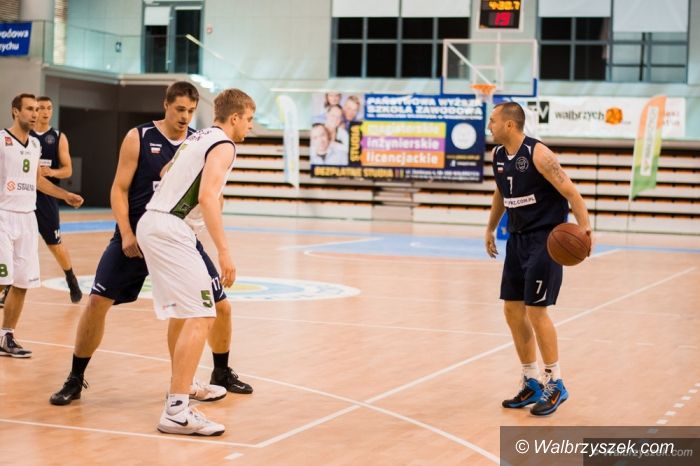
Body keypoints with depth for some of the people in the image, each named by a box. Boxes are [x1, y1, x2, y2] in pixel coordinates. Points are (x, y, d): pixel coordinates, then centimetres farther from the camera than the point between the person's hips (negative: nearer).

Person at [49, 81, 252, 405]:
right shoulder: (138, 138, -5)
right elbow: (119, 189, -5)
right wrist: (126, 234, -16)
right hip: (136, 235, -2)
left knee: (220, 306, 0)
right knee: (97, 302, -11)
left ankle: (222, 373, 23)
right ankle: (75, 380, 6)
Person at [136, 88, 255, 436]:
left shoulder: (198, 138, 21)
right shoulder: (223, 145, -7)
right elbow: (207, 197, -21)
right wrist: (224, 251, -25)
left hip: (151, 222, 10)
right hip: (170, 229, -10)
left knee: (182, 311, 25)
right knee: (200, 317, -13)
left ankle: (180, 383, 42)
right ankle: (176, 412, -20)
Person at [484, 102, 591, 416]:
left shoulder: (537, 154, -17)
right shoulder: (498, 155, 6)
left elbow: (570, 192, -19)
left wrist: (584, 227, -31)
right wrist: (491, 229, 30)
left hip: (545, 239, -8)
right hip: (518, 238, 8)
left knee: (535, 310, -9)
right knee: (512, 311, 7)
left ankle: (555, 385, 6)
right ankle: (532, 384, 19)